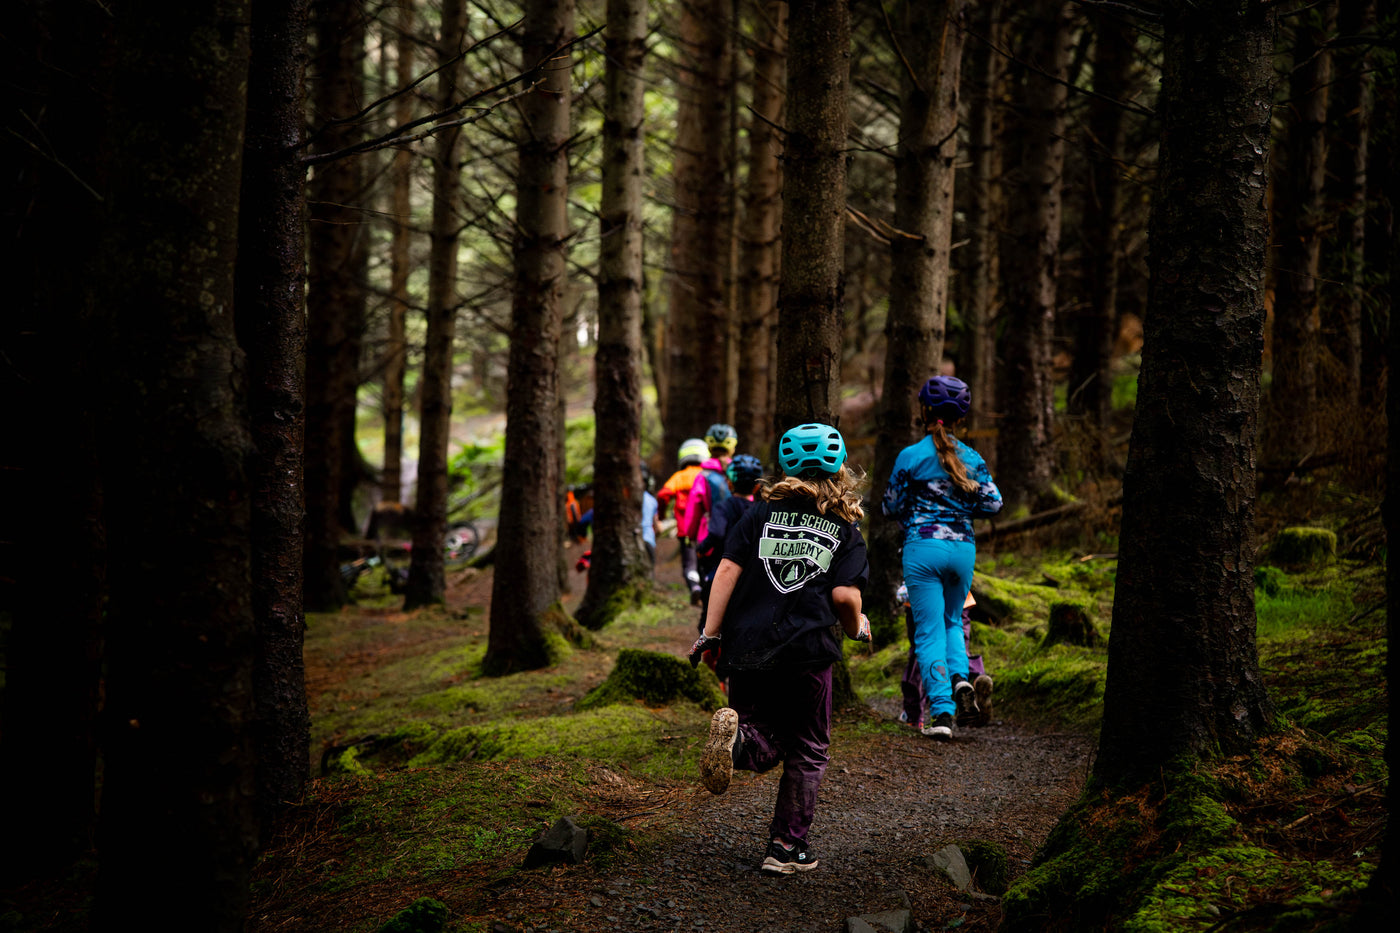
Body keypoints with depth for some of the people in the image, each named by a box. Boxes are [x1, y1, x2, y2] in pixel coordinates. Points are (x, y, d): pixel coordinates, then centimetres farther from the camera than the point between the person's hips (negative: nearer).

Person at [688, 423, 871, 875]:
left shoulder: (762, 511, 8)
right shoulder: (846, 527, 3)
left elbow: (728, 570, -2)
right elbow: (844, 595, -7)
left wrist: (710, 633, 0)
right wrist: (857, 628, 14)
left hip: (747, 647, 2)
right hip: (808, 651, -2)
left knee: (768, 747, 13)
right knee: (806, 751, 14)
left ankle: (738, 735, -22)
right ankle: (787, 847, 12)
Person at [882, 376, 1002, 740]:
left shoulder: (911, 456, -5)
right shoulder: (971, 458, 4)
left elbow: (891, 506, 1)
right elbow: (993, 503, 0)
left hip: (923, 548, -3)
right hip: (963, 547, 3)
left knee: (929, 632, 0)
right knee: (952, 620, 24)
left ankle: (941, 711, -7)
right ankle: (960, 676, -3)